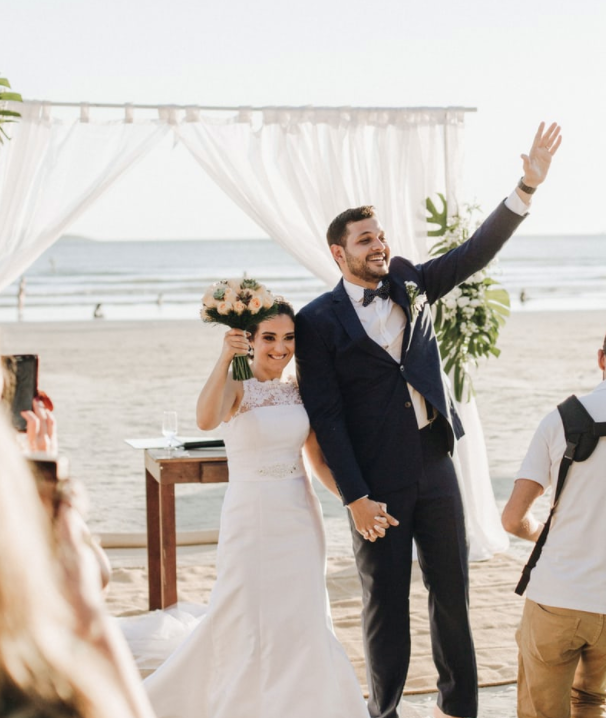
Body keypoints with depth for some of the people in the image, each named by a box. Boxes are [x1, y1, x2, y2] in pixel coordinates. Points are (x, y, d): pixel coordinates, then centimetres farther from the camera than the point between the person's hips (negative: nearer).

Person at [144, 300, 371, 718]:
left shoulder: (300, 391, 7)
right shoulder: (237, 388, -8)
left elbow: (319, 460, 10)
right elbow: (206, 420, -31)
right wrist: (225, 358, -38)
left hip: (301, 516, 5)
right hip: (252, 515, -5)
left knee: (302, 620, 10)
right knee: (251, 621, 2)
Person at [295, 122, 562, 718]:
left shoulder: (409, 284, 7)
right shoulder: (318, 321, -8)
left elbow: (476, 252, 2)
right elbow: (325, 416, -10)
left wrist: (527, 186, -9)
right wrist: (355, 497, -14)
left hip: (434, 463, 5)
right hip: (377, 478, -5)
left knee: (452, 591, 12)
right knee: (385, 601, 8)